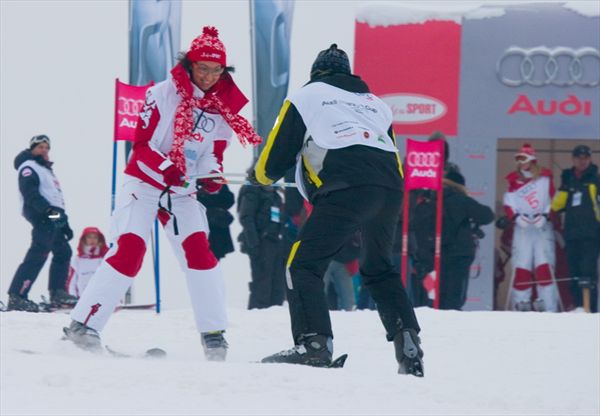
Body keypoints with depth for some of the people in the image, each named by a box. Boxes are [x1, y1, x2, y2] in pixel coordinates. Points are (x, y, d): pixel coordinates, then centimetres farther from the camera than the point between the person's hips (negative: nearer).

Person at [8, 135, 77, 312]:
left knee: (63, 252, 13)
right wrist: (47, 209, -31)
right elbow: (29, 192, -18)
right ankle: (16, 296, -25)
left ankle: (57, 293, 19)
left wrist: (65, 224, 27)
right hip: (42, 217, -10)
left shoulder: (47, 170, 30)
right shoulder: (28, 168, -1)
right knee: (38, 254, -18)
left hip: (55, 218, 10)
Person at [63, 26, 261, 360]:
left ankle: (213, 333, -5)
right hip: (143, 182, -4)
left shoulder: (222, 108, 3)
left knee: (198, 251, -11)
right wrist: (166, 169, -29)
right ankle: (83, 323, -18)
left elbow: (214, 154, 9)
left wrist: (211, 177, -13)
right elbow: (141, 145, -12)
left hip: (183, 191, 5)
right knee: (129, 249, -19)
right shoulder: (163, 94, -11)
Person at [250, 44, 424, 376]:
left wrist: (260, 174, 39)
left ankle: (314, 343, -20)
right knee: (379, 270, 24)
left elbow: (274, 162, 17)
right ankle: (407, 341, 11)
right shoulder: (376, 103, 34)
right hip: (391, 191, 6)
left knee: (304, 266, -3)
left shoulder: (306, 96, 19)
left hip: (347, 189, -6)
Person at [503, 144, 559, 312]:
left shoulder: (545, 178, 4)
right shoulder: (514, 180, 8)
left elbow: (554, 201, 3)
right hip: (522, 228, 2)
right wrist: (516, 217, -12)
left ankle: (548, 304, -11)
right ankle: (522, 302, 3)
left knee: (544, 265, -10)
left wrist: (545, 216, -12)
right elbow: (508, 204, 6)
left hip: (543, 227, -2)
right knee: (521, 266, -3)